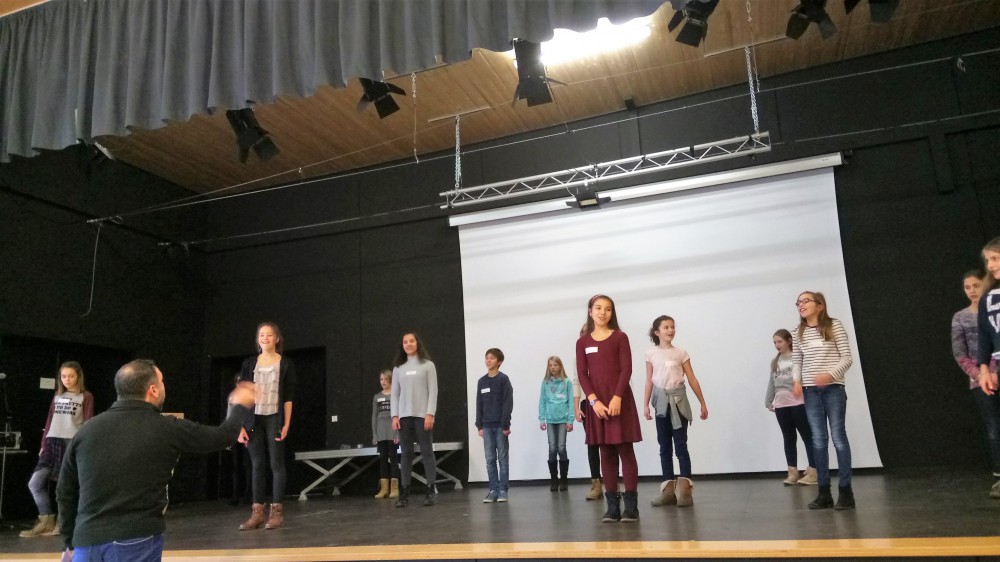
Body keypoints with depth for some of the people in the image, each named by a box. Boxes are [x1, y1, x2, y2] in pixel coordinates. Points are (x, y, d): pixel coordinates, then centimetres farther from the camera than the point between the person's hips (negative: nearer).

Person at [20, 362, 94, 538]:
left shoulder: (86, 397, 0)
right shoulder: (57, 396, 15)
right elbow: (49, 422, 17)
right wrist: (43, 444, 13)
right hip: (53, 443, 5)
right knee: (35, 483, 2)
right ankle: (46, 522, 14)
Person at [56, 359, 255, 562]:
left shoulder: (87, 429, 5)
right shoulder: (167, 429, -4)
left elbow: (65, 492, 12)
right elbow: (222, 436, 9)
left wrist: (71, 543, 23)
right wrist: (240, 406, 29)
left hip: (88, 543, 4)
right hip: (136, 542, -3)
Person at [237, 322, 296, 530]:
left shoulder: (285, 364, 2)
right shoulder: (249, 363, 8)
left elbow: (288, 397, 0)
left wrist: (286, 424, -6)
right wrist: (240, 425, 0)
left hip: (274, 419, -2)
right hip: (254, 419, 2)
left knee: (276, 463, 1)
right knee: (257, 465, 5)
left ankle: (276, 511, 6)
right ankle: (257, 512, 8)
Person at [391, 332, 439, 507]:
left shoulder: (427, 365, 3)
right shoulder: (398, 368, 12)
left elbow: (433, 391, -3)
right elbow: (395, 393, 10)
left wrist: (430, 414, -12)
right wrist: (394, 415, 0)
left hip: (422, 415, -3)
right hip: (404, 415, 3)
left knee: (427, 451, -1)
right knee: (406, 454, 3)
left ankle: (431, 491, 3)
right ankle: (404, 493, 4)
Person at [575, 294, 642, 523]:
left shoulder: (620, 337, 3)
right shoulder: (583, 342, 8)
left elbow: (626, 369, -4)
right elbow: (582, 374, 2)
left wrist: (617, 398, -15)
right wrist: (594, 400, -11)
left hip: (620, 400, -2)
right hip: (597, 402, 2)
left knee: (626, 451, -1)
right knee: (606, 454, 4)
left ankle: (631, 504, 3)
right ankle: (612, 505, 8)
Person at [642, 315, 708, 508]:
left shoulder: (681, 353, 2)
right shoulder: (651, 354, 5)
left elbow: (692, 379, 3)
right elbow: (649, 381, 7)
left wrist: (702, 403, 2)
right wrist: (645, 404, 2)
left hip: (678, 399, -2)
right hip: (661, 401, 2)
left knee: (680, 444, -4)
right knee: (665, 447, 5)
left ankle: (685, 490, -3)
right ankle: (669, 490, 9)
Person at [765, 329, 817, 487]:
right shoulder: (775, 362, 16)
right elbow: (771, 383, 18)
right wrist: (768, 401, 16)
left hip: (799, 403, -6)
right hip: (781, 405, 6)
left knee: (807, 437, 1)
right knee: (788, 439, 10)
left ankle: (813, 471, 4)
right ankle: (793, 472, 15)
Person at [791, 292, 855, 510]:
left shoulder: (834, 325, -2)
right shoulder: (799, 332, 9)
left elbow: (847, 357, -5)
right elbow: (797, 361, 12)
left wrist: (830, 374, -19)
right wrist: (796, 381, -5)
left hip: (833, 389, -4)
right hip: (811, 391, 4)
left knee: (838, 437, -2)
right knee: (819, 440, 6)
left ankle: (845, 491, 6)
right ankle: (824, 493, 11)